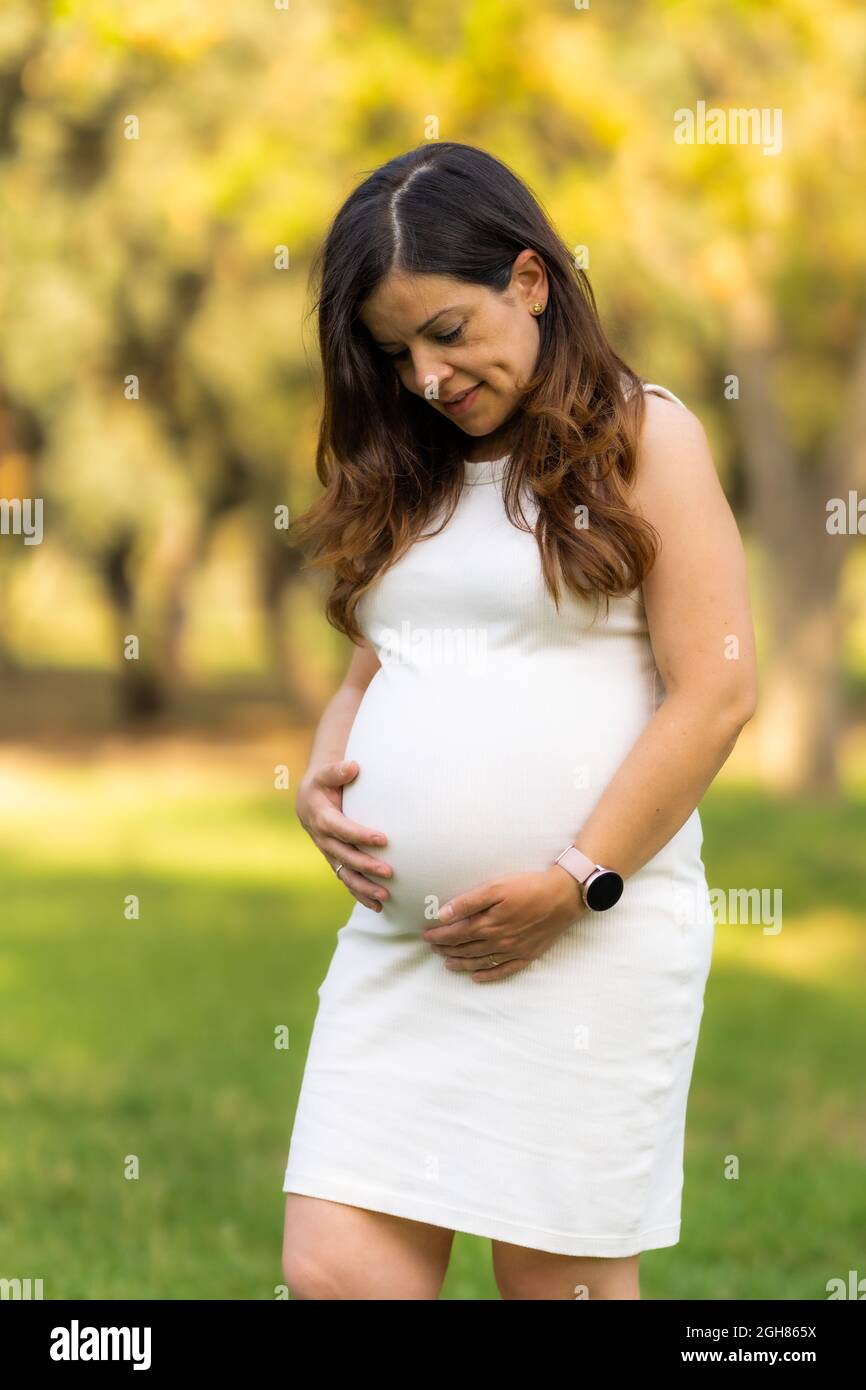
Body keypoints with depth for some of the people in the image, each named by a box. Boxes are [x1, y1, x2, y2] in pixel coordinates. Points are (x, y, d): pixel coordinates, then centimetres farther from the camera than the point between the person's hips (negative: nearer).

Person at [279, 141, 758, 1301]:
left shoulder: (643, 439, -1)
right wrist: (321, 788, 2)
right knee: (335, 1269, -3)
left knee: (560, 1278, 0)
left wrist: (577, 882, -13)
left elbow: (717, 691, -8)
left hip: (591, 936, -5)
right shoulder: (406, 470, 16)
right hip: (399, 935, 5)